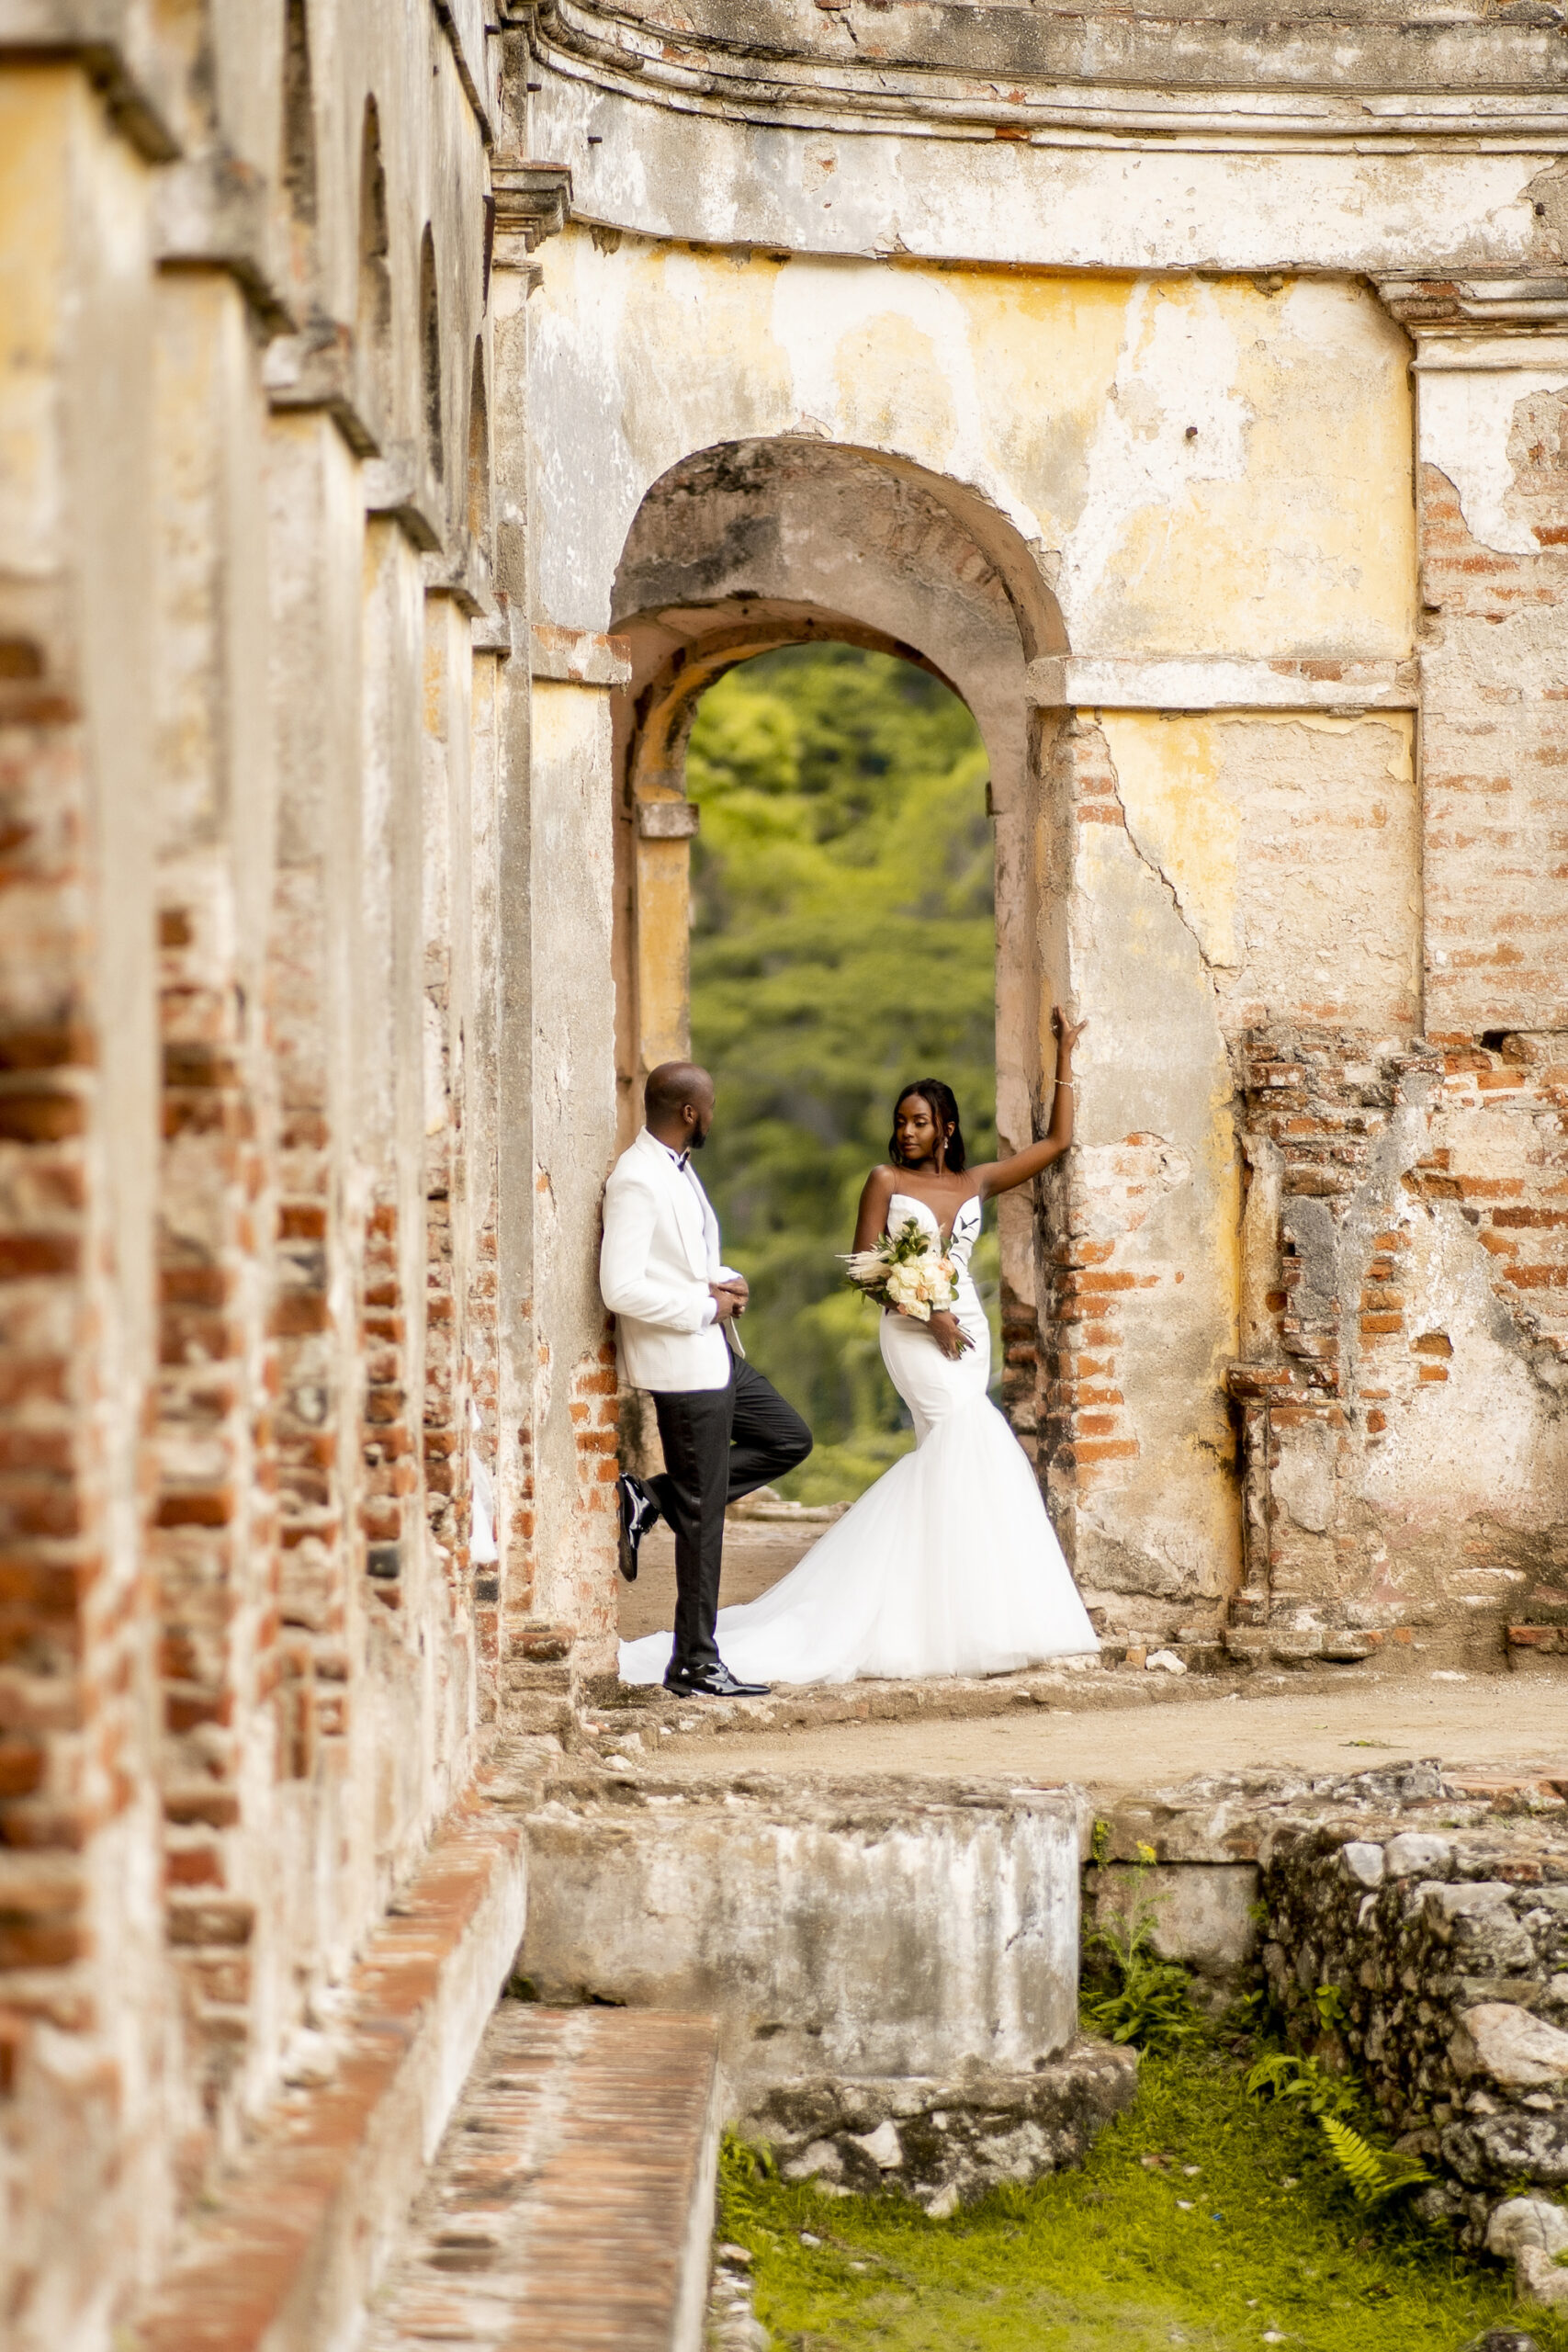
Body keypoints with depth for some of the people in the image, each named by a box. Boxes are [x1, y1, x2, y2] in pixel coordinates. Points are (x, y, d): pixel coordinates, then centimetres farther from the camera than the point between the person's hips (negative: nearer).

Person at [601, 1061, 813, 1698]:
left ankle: (653, 1499, 11)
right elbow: (621, 1289, -26)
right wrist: (707, 1304, -17)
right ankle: (694, 1665, 6)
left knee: (789, 1440, 18)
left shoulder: (677, 1168, 11)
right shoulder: (636, 1181, -20)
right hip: (681, 1363, -10)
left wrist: (725, 1282, 3)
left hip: (715, 1353, 10)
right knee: (703, 1516, -3)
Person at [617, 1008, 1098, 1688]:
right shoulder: (887, 1180, 1)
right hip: (912, 1332, -5)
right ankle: (974, 1620, -17)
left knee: (944, 1457, -2)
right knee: (969, 1443, -18)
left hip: (968, 1331, 5)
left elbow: (1056, 1141, 13)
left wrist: (1064, 1057, 11)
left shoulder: (978, 1182, 11)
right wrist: (927, 1311, -14)